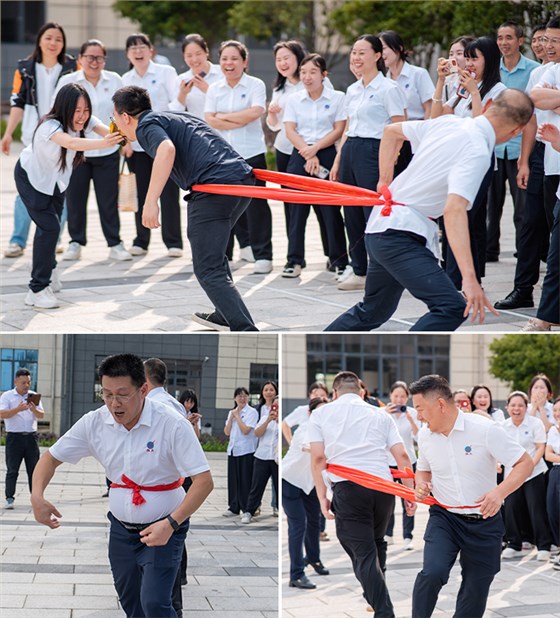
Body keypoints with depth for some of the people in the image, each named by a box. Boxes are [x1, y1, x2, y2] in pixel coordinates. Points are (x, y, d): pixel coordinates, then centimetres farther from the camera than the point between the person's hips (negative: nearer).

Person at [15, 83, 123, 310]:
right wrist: (103, 143, -72)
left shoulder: (86, 121, -20)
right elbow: (72, 142, -57)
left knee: (51, 225, 21)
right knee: (49, 226, -17)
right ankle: (38, 289, -10)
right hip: (31, 176, -6)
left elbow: (105, 130, -38)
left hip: (55, 179, 6)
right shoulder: (49, 126, -38)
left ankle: (46, 267, 49)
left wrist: (119, 136, -62)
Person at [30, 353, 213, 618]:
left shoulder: (173, 425, -21)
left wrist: (171, 524, -32)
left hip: (163, 528, -5)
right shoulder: (94, 423, -8)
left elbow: (203, 481, -22)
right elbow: (51, 457, 3)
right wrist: (37, 496, -16)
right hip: (121, 529, 5)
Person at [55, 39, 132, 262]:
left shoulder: (114, 81, 5)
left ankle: (115, 244, 8)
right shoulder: (67, 82, 1)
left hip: (107, 151, 1)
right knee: (75, 199, 3)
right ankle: (76, 242, 15)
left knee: (109, 200, 1)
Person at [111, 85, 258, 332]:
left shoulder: (146, 125, 3)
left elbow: (166, 149, -18)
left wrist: (151, 201, -24)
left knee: (208, 270, -6)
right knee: (213, 252, 30)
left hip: (213, 187, -9)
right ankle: (225, 316, 38)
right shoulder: (178, 116, 30)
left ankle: (247, 333, -17)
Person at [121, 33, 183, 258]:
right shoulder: (126, 79, 12)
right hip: (137, 144, 3)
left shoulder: (166, 72, 2)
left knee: (168, 192, -4)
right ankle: (140, 241, 10)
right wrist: (125, 140, 3)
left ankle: (173, 242, 0)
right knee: (141, 193, 3)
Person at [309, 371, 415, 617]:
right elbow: (402, 455, 11)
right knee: (377, 544, 25)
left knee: (363, 554, -2)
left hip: (348, 486, -3)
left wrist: (322, 496, 8)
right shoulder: (380, 415, 21)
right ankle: (374, 594, 31)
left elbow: (318, 457, 5)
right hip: (384, 486, 3)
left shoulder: (321, 413, 16)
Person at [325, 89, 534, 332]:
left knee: (373, 312, 26)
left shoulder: (449, 122, 6)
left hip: (380, 223, 10)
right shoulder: (477, 153, -18)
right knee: (451, 308, -20)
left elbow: (391, 131, 20)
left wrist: (385, 181, 26)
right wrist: (469, 278, -37)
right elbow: (454, 210, -31)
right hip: (401, 233, -10)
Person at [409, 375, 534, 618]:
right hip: (443, 518, 2)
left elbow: (525, 463, -14)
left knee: (474, 594, 5)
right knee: (432, 573, -24)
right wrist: (421, 485, -5)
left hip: (483, 523, -2)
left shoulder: (485, 429, -17)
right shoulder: (424, 435, -1)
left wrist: (500, 492, -31)